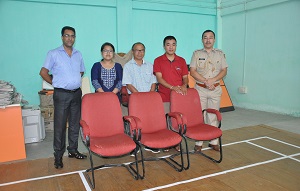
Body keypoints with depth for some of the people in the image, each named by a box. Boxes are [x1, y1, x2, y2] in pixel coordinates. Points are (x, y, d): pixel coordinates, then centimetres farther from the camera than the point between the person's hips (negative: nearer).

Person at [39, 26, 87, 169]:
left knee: (75, 124, 11)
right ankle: (58, 155, 11)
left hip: (76, 93, 4)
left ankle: (73, 150, 25)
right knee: (60, 126, -1)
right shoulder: (53, 54, -2)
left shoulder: (78, 54, 11)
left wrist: (74, 82, 10)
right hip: (61, 94, -4)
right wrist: (56, 83, 1)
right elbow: (43, 72, -2)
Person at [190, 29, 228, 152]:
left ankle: (213, 141, 16)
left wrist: (213, 80, -12)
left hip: (215, 89, 2)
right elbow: (192, 71, -4)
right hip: (200, 89, -1)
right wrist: (205, 81, -14)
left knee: (213, 116, 6)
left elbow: (224, 71, 5)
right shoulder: (197, 54, 4)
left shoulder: (220, 54, 10)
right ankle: (198, 142, 8)